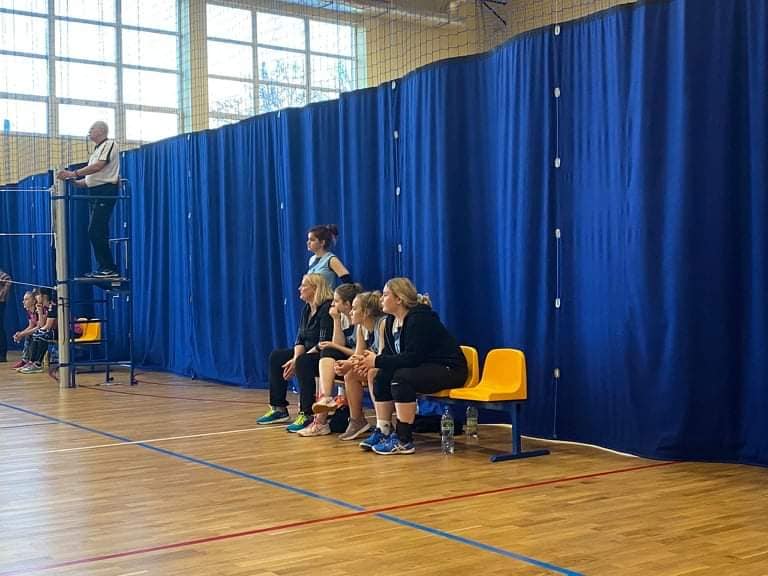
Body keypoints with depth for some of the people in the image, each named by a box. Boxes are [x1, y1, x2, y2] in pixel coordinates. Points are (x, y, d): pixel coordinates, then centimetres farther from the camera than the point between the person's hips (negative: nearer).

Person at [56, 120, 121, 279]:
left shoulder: (109, 144, -4)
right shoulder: (97, 150, 24)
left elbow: (98, 166, -19)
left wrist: (74, 173, -19)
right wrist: (73, 181, 9)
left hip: (106, 191, -10)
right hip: (96, 192, 10)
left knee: (96, 232, -14)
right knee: (98, 233, 7)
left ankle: (109, 268, -12)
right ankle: (106, 268, 8)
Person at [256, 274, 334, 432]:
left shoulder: (326, 309, -19)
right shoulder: (307, 309, 10)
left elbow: (324, 343, -24)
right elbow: (300, 339, 7)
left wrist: (297, 361, -23)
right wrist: (295, 358, -12)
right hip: (308, 352, 10)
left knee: (303, 363, -35)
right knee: (276, 357, 7)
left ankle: (306, 414, -30)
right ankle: (279, 409, 10)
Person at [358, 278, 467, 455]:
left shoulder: (420, 318, -22)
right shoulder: (392, 321, 6)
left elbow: (412, 357, -30)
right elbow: (390, 353, 8)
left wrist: (378, 361, -26)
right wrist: (372, 360, -13)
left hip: (449, 369, -9)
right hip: (423, 367, 10)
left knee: (401, 378, -30)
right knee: (381, 377, -5)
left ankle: (403, 441, -25)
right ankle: (382, 432, -2)